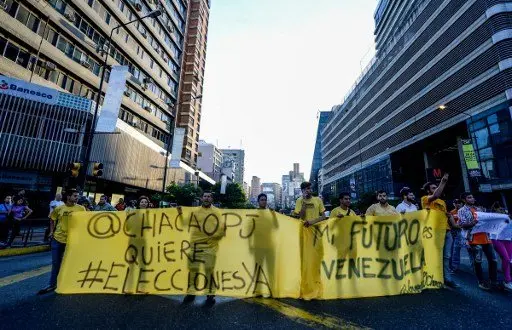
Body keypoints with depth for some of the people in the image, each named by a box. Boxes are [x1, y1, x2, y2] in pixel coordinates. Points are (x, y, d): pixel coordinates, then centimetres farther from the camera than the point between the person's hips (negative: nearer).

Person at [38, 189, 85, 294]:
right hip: (57, 239, 2)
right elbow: (53, 220, 15)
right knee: (55, 263, 13)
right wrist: (52, 231, 7)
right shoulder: (59, 208, -2)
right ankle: (52, 284, 30)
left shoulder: (81, 208, -7)